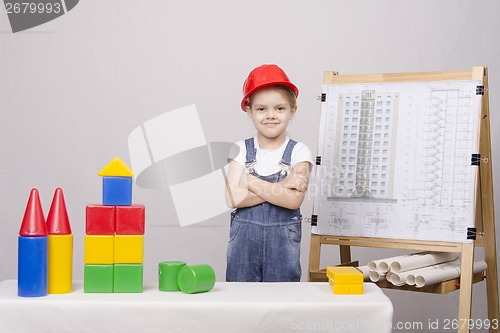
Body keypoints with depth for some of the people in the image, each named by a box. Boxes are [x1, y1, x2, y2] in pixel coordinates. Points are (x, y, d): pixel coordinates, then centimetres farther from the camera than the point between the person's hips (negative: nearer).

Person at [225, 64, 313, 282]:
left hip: (283, 240, -1)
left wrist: (250, 182, -13)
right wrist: (281, 186, -15)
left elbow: (293, 200, -16)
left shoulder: (299, 152, -2)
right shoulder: (241, 150, 2)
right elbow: (233, 198, -11)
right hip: (244, 239, 1)